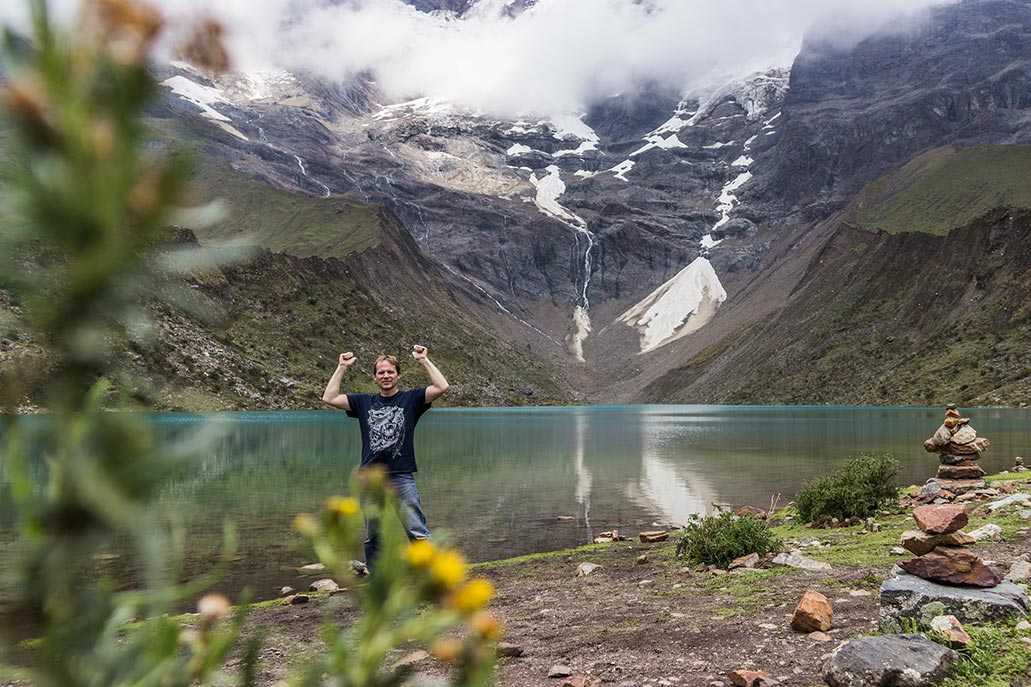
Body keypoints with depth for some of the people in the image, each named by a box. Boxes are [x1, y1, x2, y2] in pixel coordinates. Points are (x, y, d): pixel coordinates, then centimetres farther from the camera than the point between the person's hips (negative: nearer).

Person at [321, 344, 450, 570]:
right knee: (372, 538, 11)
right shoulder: (364, 402, 13)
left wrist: (424, 360, -6)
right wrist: (342, 368, 5)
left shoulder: (411, 399, 5)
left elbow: (441, 387, -8)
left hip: (402, 477, -3)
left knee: (418, 534, -8)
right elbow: (330, 398, 5)